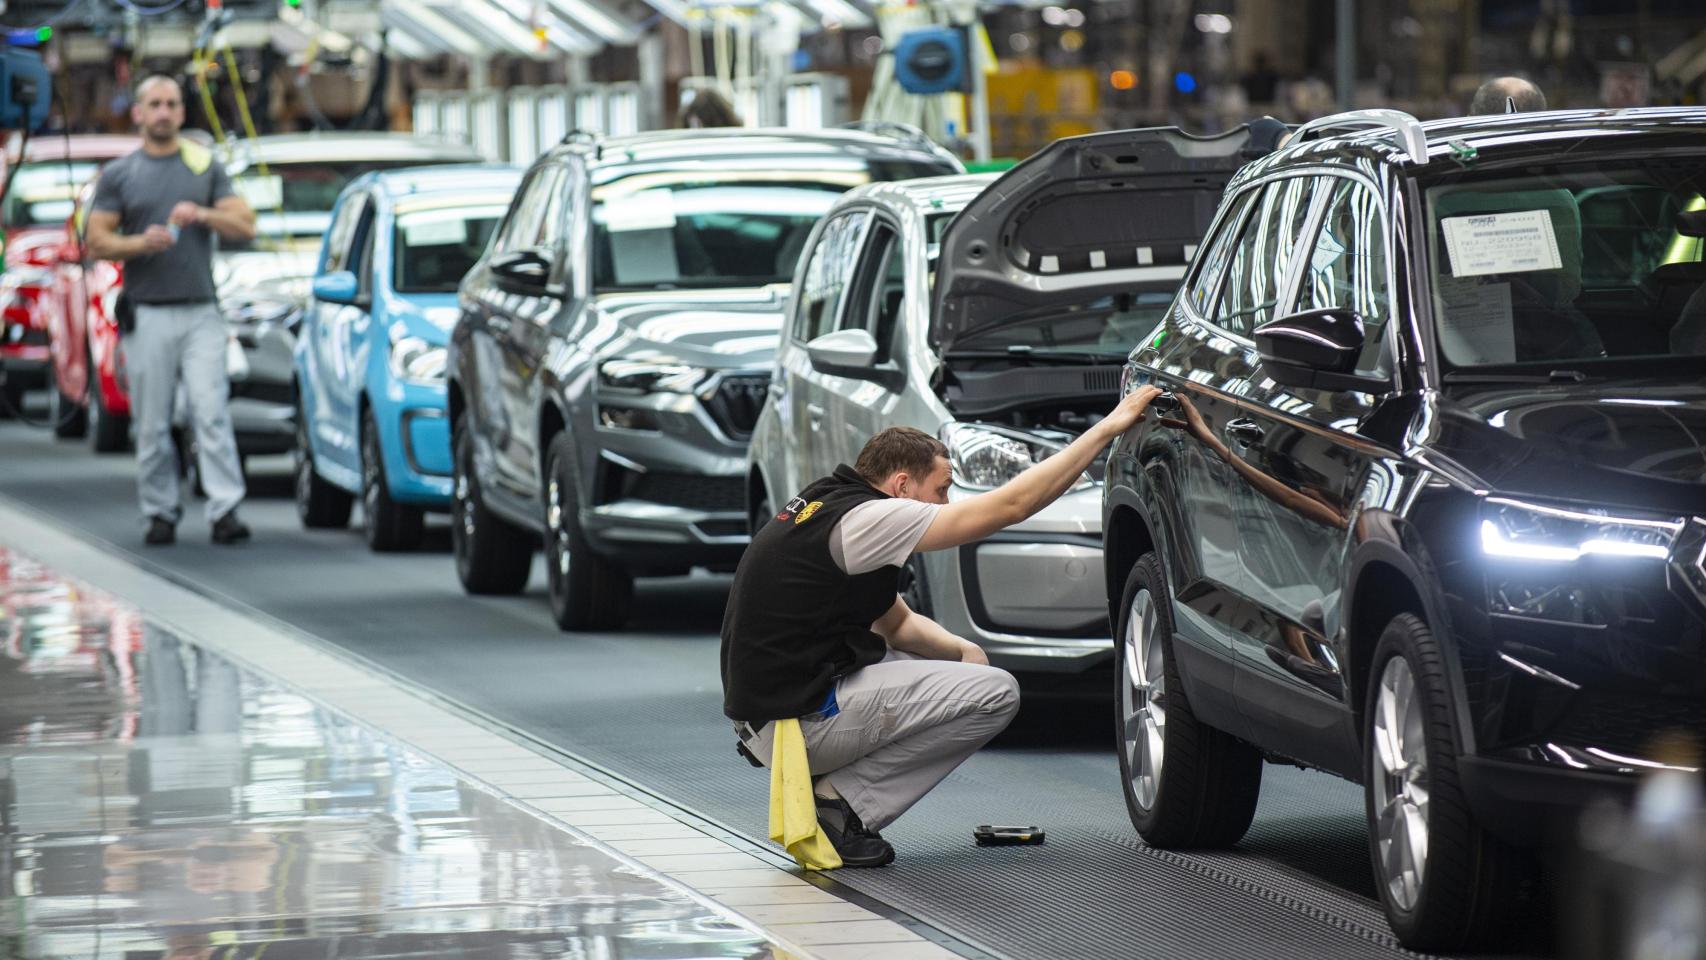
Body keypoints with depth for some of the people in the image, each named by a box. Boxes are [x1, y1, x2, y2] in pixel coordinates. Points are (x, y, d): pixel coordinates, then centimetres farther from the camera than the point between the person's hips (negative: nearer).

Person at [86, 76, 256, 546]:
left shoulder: (207, 167, 12)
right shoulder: (119, 174, 10)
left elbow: (245, 226, 6)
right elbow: (97, 242, 4)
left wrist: (203, 215, -13)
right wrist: (141, 243, -14)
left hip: (201, 313, 0)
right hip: (147, 314, 0)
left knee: (211, 412, -11)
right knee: (151, 423, -1)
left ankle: (225, 510, -15)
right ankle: (161, 512, 7)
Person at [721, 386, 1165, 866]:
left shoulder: (827, 508, 15)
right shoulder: (861, 519, -16)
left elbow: (898, 623, 24)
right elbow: (1012, 503, -16)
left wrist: (961, 650, 4)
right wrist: (1108, 427, -11)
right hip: (797, 720, -10)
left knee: (939, 660, 27)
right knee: (996, 693, -9)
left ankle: (826, 791, 11)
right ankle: (840, 802, -7)